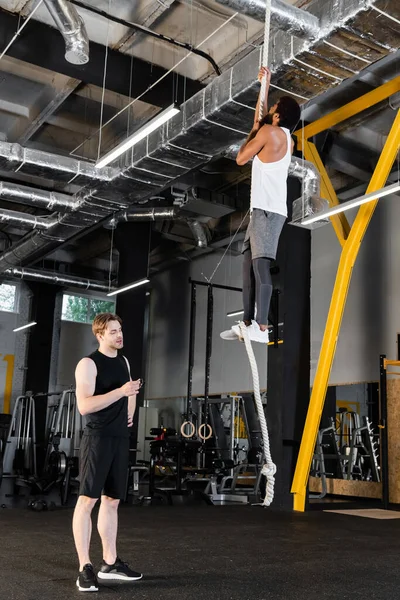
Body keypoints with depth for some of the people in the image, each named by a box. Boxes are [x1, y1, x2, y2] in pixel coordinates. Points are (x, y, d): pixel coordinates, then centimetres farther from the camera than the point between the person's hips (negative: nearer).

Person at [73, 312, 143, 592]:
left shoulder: (124, 362, 13)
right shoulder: (88, 364, -10)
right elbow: (84, 405, -21)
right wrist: (121, 391, -24)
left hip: (120, 438, 8)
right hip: (97, 438, -7)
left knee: (112, 500, 12)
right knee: (87, 499, -7)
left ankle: (110, 563, 19)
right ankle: (85, 568, -2)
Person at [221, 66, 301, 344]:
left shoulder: (269, 132, -5)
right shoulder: (287, 139, 21)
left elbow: (241, 158, 1)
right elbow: (259, 117, 36)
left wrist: (252, 134, 16)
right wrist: (265, 83, 42)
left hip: (268, 210, -9)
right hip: (262, 209, 9)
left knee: (261, 266, -15)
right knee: (250, 266, 7)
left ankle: (262, 329, -20)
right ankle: (248, 324, 7)